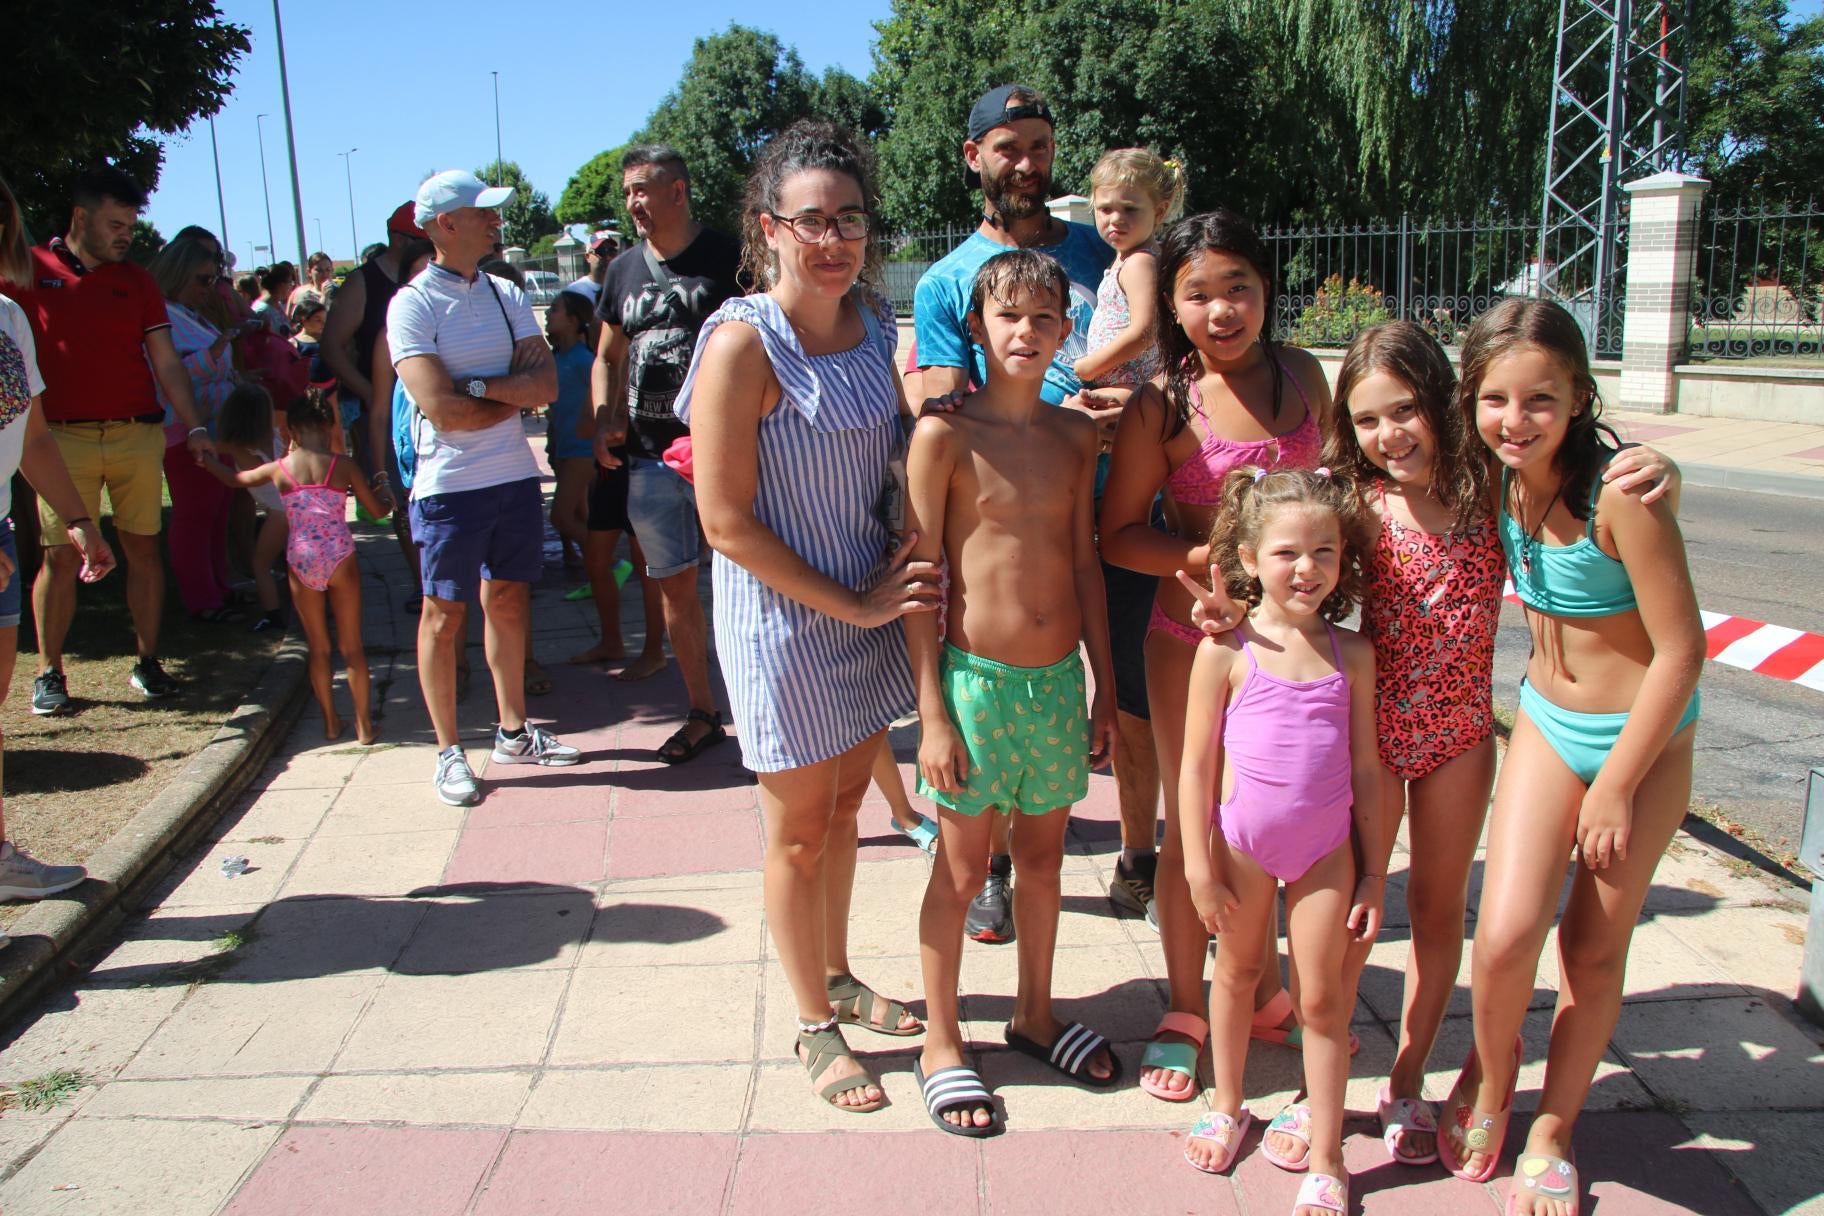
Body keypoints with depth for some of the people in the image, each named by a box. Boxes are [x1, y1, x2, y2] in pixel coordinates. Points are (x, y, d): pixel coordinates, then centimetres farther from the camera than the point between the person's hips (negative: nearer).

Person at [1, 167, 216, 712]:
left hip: (138, 435, 2)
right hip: (64, 438, -2)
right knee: (61, 555, -1)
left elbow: (167, 363, 10)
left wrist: (194, 426, 3)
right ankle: (48, 673, 8)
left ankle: (147, 662, 12)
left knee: (143, 546, 4)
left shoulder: (137, 281, 11)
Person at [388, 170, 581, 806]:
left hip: (515, 473, 6)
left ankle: (514, 731, 27)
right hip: (450, 484, -5)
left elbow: (547, 384, -2)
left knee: (508, 600, 14)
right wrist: (514, 393, -5)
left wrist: (479, 386, -15)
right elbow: (443, 410, -18)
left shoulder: (507, 295, 9)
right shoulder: (412, 305, -9)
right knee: (445, 615, 3)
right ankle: (448, 752, 15)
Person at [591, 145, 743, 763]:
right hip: (650, 456, 6)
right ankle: (702, 714, 24)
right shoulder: (624, 270, 12)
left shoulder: (726, 258, -4)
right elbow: (608, 356, 22)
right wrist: (605, 421, 6)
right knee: (674, 587, 11)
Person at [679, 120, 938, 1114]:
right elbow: (727, 521, -19)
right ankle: (816, 1026, 30)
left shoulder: (872, 320, 1)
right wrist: (850, 604, -16)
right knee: (800, 830, 10)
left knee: (843, 808, 21)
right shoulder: (743, 343, -19)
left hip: (869, 606, 6)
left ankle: (840, 979, 43)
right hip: (783, 624, -6)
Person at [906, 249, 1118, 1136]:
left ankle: (1034, 1013, 39)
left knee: (1042, 854, 18)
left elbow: (1085, 564, 11)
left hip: (1059, 679, 5)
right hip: (975, 677, -5)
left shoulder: (1075, 435, 5)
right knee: (961, 869, 8)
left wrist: (1105, 688, 11)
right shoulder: (945, 434, -10)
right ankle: (941, 1045, 26)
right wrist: (932, 714, -12)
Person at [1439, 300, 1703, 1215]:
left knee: (1595, 951, 8)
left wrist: (1617, 785, -14)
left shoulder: (1621, 494, -25)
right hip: (1547, 722, 4)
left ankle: (1552, 1132, 30)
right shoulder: (1502, 481, -8)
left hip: (1646, 734, -3)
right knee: (1504, 936, -9)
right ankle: (1490, 1075, 23)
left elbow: (1681, 650, -20)